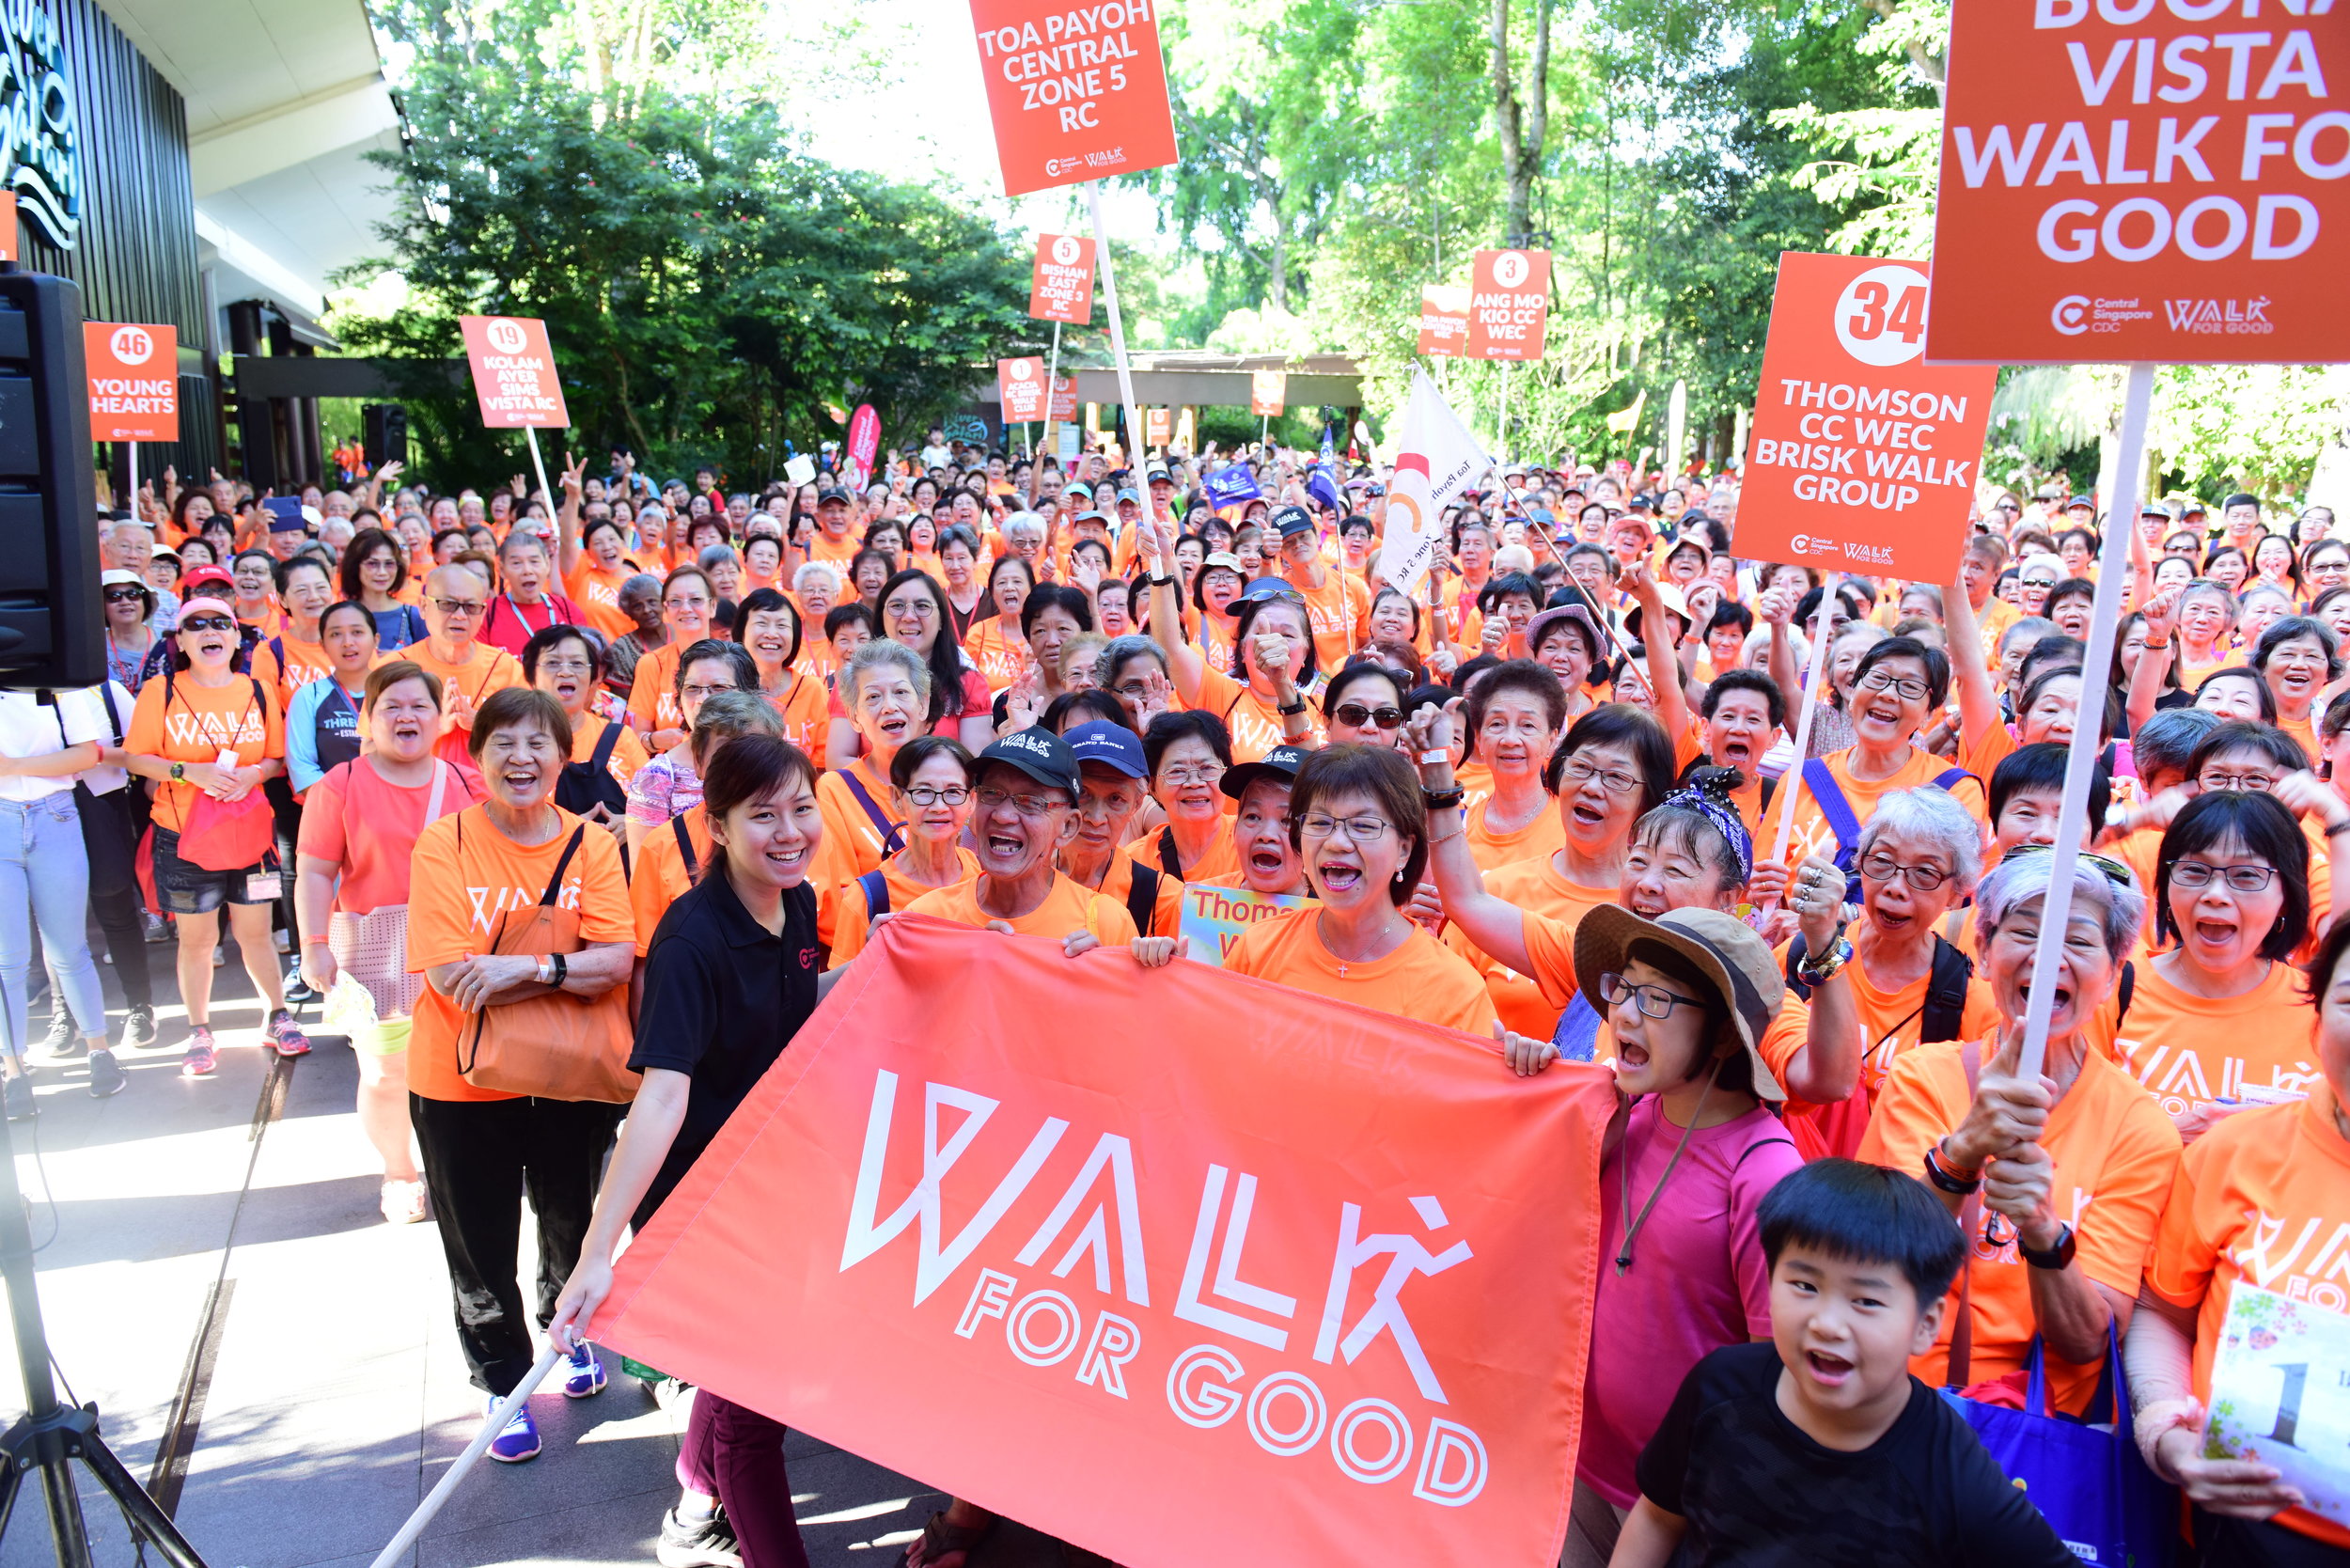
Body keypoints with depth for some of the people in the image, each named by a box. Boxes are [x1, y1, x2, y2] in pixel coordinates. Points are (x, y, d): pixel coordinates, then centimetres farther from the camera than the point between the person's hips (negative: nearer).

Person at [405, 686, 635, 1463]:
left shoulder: (590, 845, -6)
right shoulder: (443, 845, -12)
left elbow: (618, 961, -16)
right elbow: (451, 977, -21)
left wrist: (527, 967, -31)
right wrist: (571, 969, -22)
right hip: (464, 1082, -2)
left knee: (571, 1221, 21)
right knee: (481, 1246, 11)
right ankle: (502, 1380, 35)